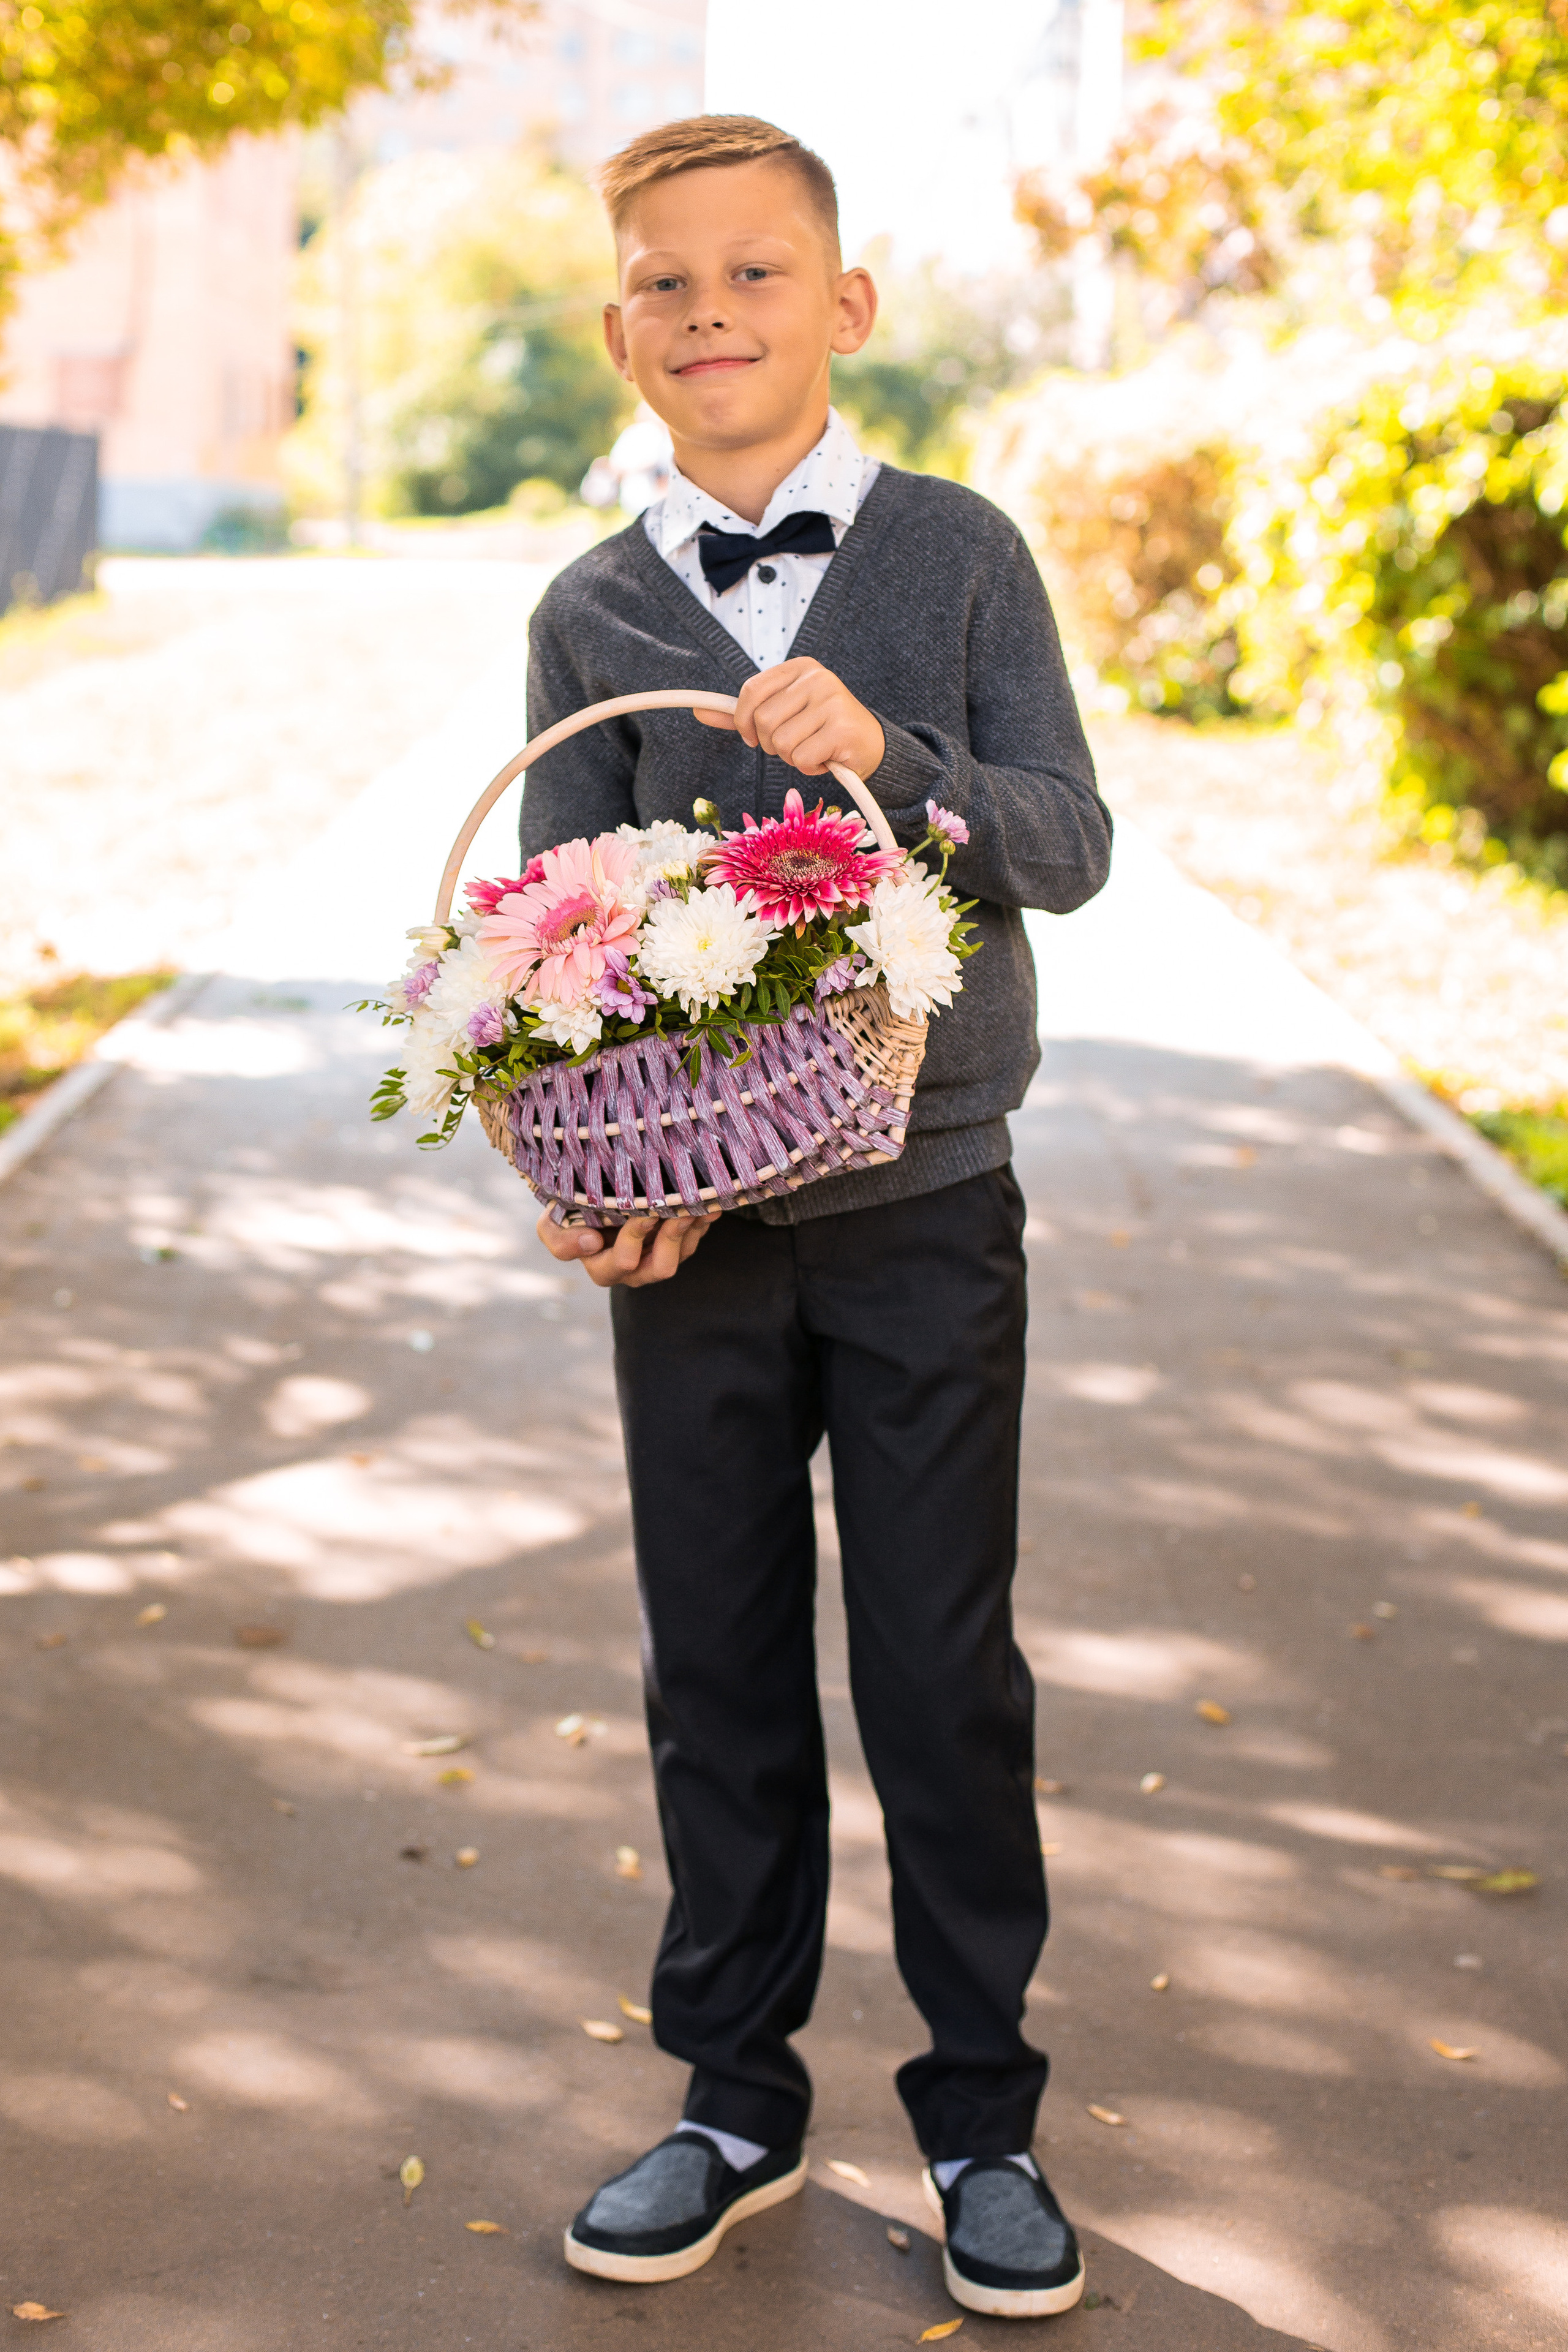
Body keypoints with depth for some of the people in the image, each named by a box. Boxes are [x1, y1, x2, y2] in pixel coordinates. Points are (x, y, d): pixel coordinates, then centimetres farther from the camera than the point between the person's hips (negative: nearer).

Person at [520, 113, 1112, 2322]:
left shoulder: (958, 553, -1)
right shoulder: (592, 616, 4)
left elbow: (1069, 843, -7)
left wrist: (886, 750, -25)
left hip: (926, 1211, -2)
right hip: (690, 1228, 2)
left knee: (944, 1669, 4)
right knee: (718, 1674, 10)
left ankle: (984, 2118, 21)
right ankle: (738, 2102, 26)